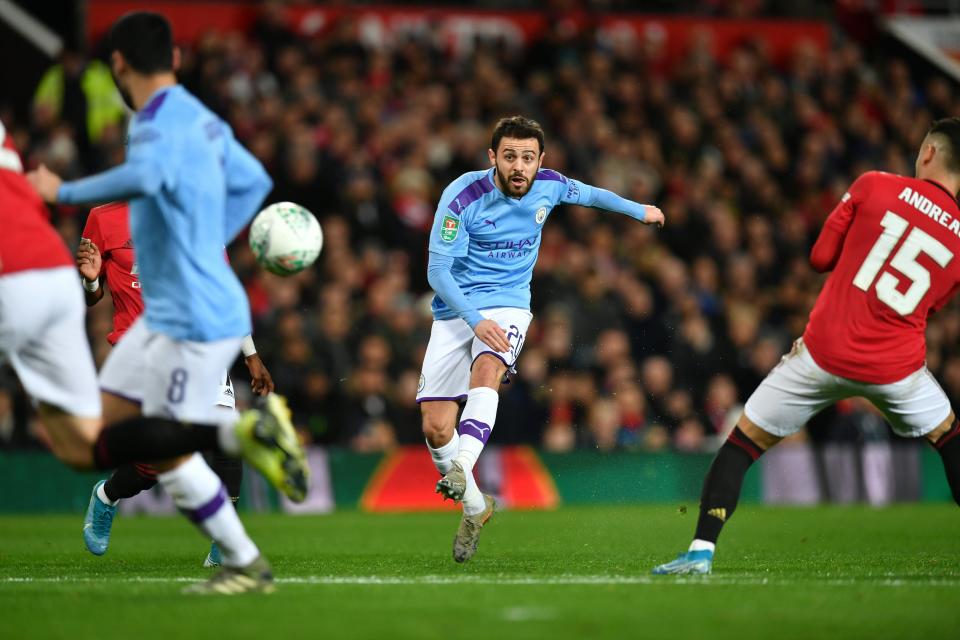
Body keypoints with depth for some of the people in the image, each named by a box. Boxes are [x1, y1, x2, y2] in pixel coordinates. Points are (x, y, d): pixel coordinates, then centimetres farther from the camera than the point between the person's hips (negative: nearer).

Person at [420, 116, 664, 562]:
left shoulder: (548, 186, -3)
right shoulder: (462, 197, -16)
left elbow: (587, 194, 21)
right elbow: (438, 271, -15)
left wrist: (638, 210, 36)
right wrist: (476, 320, -28)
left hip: (508, 305, 1)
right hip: (455, 311, -1)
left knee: (486, 369, -34)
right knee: (435, 427, -7)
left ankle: (460, 470, -51)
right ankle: (474, 506, 17)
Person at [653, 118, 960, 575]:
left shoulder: (873, 187, -4)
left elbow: (820, 257, 3)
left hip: (825, 353, -2)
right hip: (897, 365, 2)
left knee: (743, 441, 10)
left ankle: (702, 550, -1)